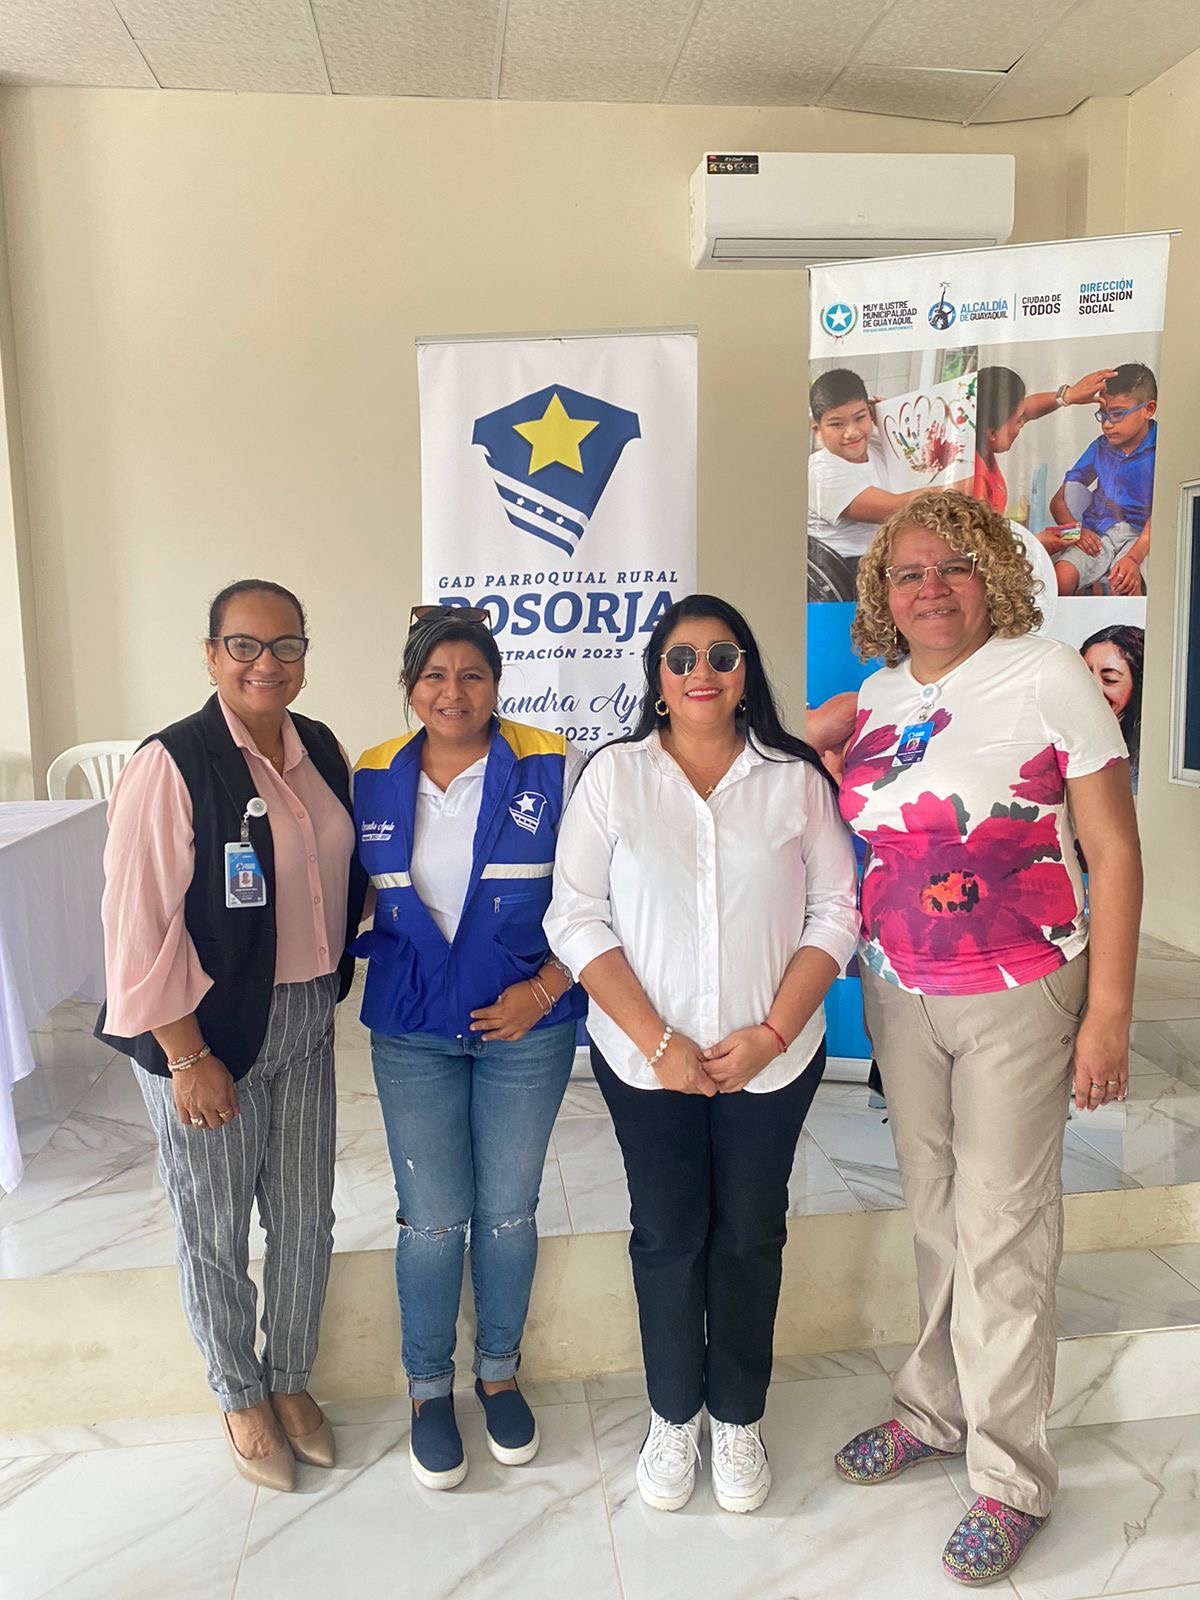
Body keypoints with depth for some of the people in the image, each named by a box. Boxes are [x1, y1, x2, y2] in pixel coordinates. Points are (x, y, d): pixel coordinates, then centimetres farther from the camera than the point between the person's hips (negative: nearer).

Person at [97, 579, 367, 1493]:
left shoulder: (322, 751, 2)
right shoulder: (173, 764, -17)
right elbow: (140, 922, -18)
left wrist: (332, 985, 8)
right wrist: (187, 1057, -16)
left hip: (306, 1020, 6)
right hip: (208, 1031, -5)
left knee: (305, 1216, 17)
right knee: (215, 1230, 13)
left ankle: (290, 1379, 41)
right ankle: (241, 1398, 38)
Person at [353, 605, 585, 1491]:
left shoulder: (548, 768, -8)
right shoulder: (374, 780, 0)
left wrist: (544, 989, -12)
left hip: (526, 1027, -1)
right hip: (412, 1034, 1)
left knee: (508, 1212, 12)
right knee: (432, 1220, 8)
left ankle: (500, 1372, 37)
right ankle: (430, 1388, 33)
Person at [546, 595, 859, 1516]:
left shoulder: (796, 778, -1)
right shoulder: (614, 774, -3)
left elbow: (834, 914, -1)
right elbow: (578, 919, -7)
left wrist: (770, 1034, -11)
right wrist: (658, 1041, -13)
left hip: (773, 1055, 1)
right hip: (646, 1057, 0)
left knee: (750, 1234, 13)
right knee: (667, 1233, 12)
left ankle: (739, 1417, 36)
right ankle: (673, 1415, 35)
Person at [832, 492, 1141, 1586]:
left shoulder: (1048, 677, -9)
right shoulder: (876, 697, 5)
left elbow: (1114, 850, -9)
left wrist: (1109, 1013, -11)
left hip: (1018, 999, -4)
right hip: (899, 996, 4)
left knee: (1002, 1231, 3)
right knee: (936, 1215, 16)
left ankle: (1011, 1477, 22)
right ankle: (935, 1409, 36)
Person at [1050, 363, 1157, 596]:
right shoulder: (1100, 448, 13)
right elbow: (1058, 502, 15)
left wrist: (1134, 558, -28)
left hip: (1140, 536, -3)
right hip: (1097, 535, 3)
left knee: (1126, 583, -35)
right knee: (1060, 578, -27)